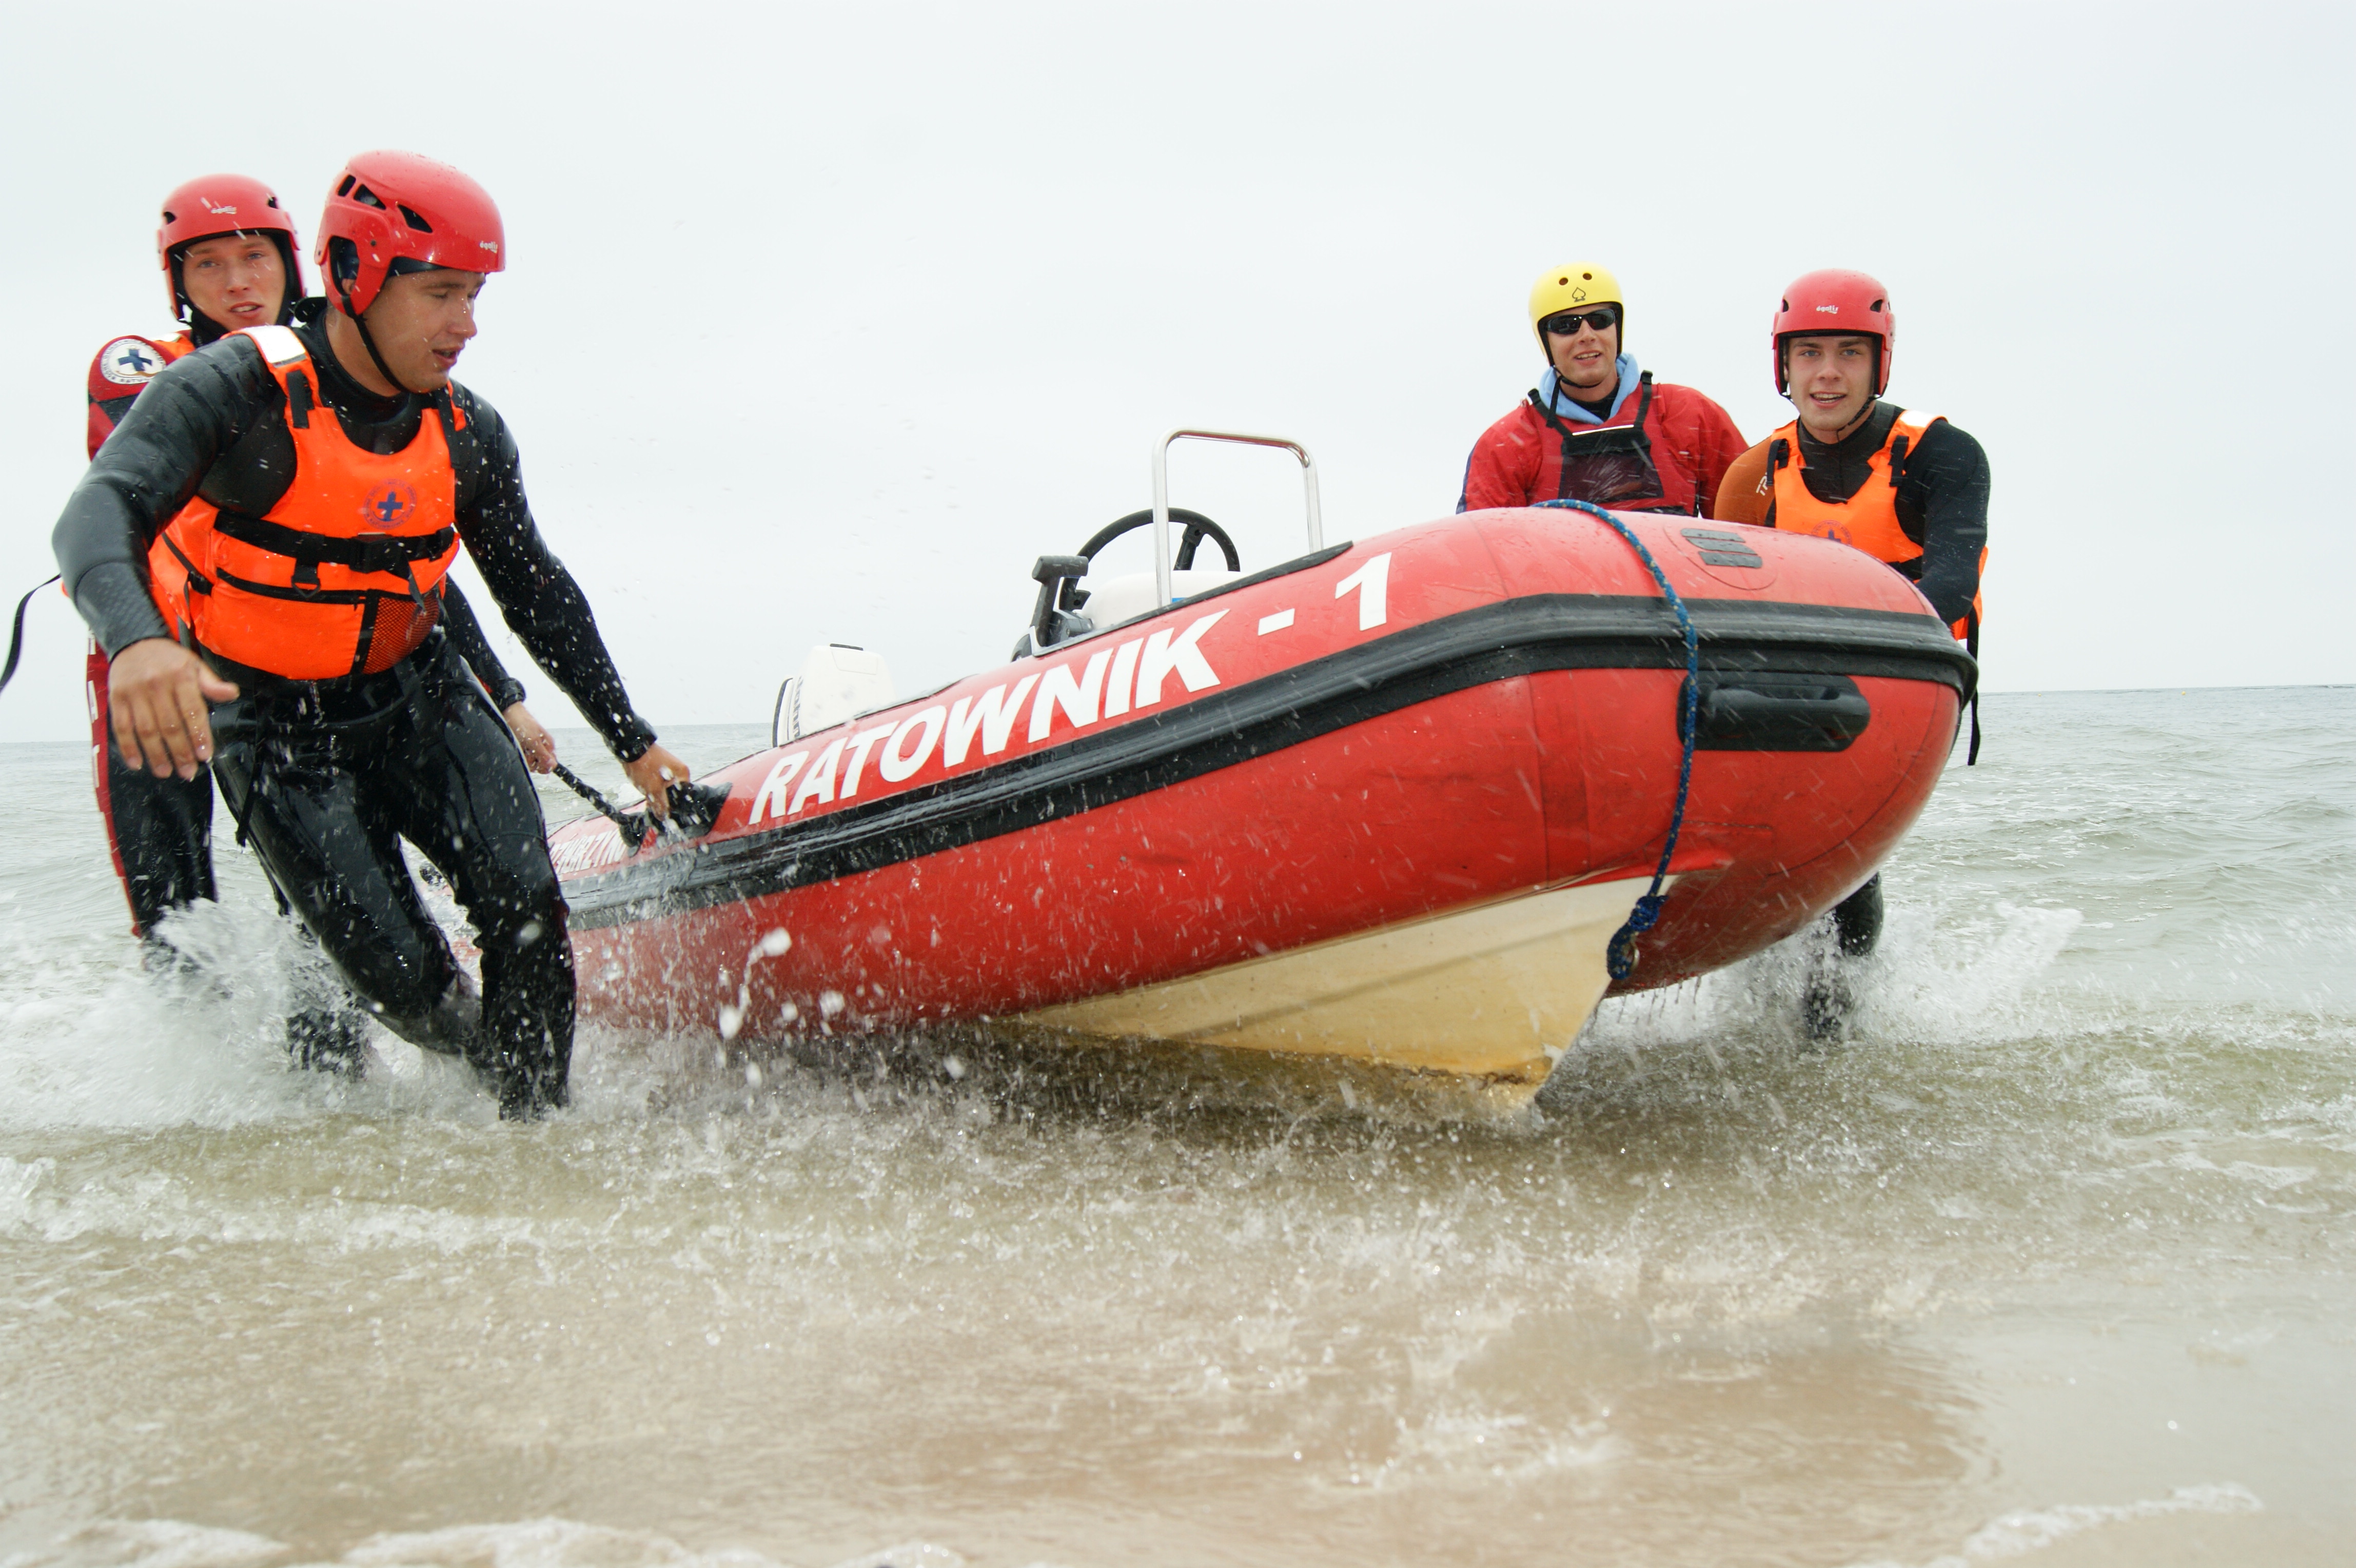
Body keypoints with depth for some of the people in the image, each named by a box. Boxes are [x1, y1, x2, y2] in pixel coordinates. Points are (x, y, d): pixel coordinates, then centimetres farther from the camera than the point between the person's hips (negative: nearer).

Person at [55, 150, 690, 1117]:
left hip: (415, 693, 4)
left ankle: (536, 1122, -1)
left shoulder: (468, 436, -3)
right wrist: (135, 639, -58)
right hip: (275, 726, -4)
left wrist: (634, 745, 12)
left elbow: (538, 594, 9)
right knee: (406, 982, -11)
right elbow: (100, 513, -35)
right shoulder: (228, 391, -18)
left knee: (525, 903, -17)